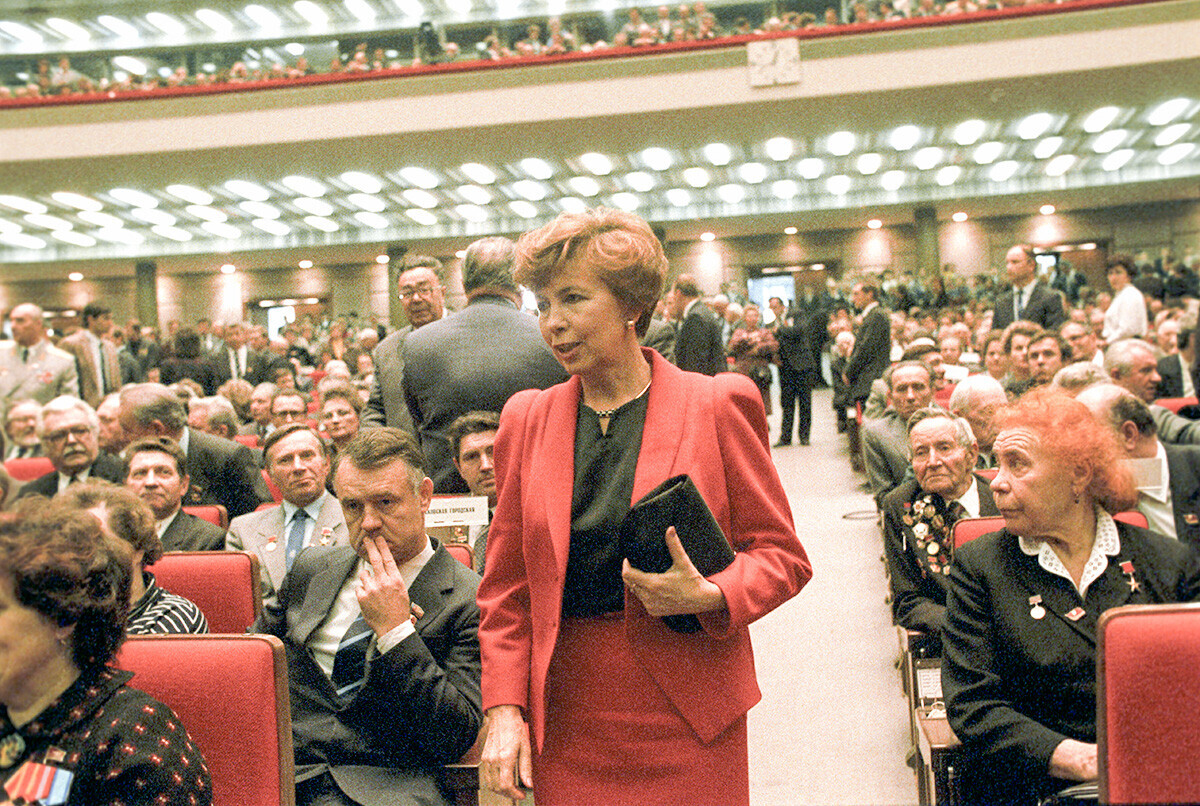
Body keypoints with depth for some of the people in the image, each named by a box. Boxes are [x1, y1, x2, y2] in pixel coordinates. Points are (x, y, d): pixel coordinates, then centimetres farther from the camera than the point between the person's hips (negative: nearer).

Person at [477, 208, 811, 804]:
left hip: (687, 717, -2)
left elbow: (781, 554, 0)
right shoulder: (525, 419, 4)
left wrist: (710, 597, -19)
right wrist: (505, 710, -1)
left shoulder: (718, 405, -4)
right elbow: (507, 587, 7)